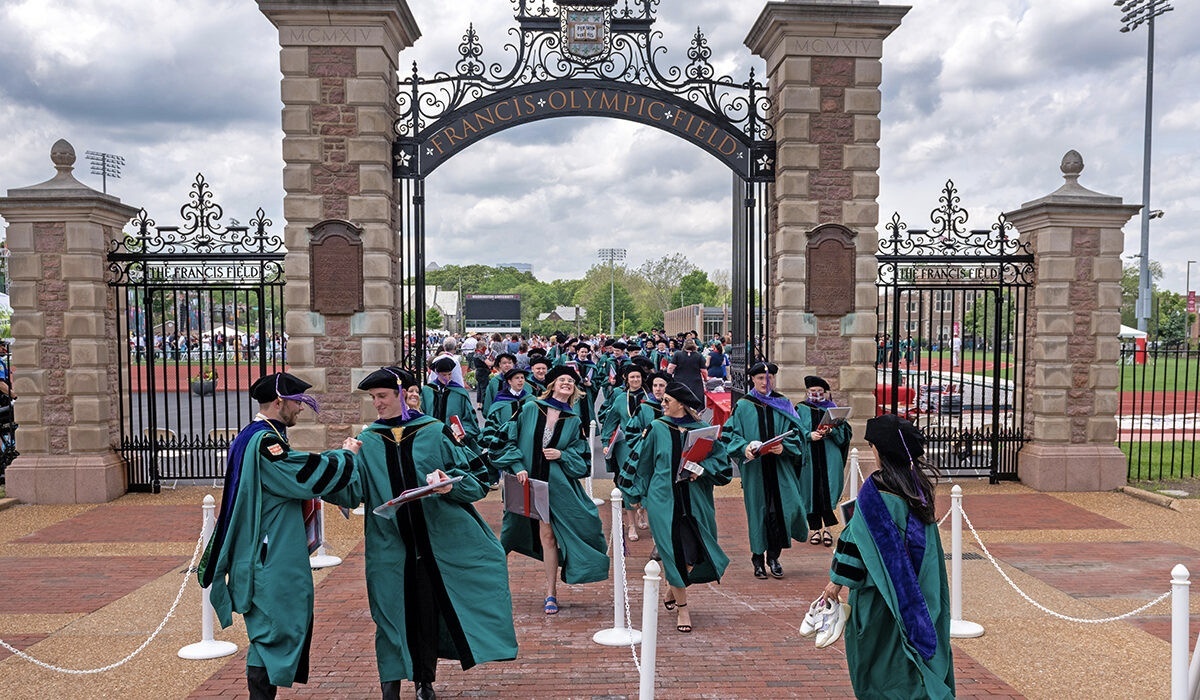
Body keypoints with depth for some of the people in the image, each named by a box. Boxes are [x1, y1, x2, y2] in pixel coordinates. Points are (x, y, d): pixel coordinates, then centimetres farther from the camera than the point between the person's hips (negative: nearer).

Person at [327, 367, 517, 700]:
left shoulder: (434, 432, -1)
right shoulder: (368, 441, 5)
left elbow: (472, 477, -2)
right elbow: (352, 490, -6)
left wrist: (450, 484, -22)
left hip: (435, 540, -1)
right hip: (390, 544, 1)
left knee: (427, 609, 8)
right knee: (393, 613, 3)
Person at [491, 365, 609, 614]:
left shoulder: (574, 421, 6)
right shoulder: (530, 409, 2)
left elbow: (581, 454, 8)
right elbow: (511, 439, 3)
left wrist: (562, 455, -10)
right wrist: (517, 466, -9)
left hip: (556, 484, 0)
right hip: (527, 481, 0)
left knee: (547, 535, -3)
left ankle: (551, 593, 6)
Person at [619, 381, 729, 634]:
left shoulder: (703, 429, 3)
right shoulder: (656, 428, 2)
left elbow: (721, 461, 4)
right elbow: (640, 460, 9)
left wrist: (702, 468, -14)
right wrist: (636, 492, 10)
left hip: (695, 501, 1)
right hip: (663, 500, -1)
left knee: (693, 552, 1)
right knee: (675, 553, -3)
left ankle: (672, 590, 30)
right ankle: (682, 608, 11)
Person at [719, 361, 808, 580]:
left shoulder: (783, 404, 8)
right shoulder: (743, 406, 3)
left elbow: (795, 434, 5)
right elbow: (730, 435, 0)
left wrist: (783, 447, -15)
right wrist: (744, 448, -19)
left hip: (780, 469, 1)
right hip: (754, 469, -1)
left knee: (784, 508, -6)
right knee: (758, 510, 2)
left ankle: (773, 556, 11)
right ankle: (758, 559, 15)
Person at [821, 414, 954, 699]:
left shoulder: (875, 489, -20)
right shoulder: (919, 485, 1)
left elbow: (857, 538, -17)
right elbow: (928, 542, 10)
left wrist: (837, 581, -9)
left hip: (881, 589, -6)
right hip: (918, 588, 7)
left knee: (875, 656, 9)